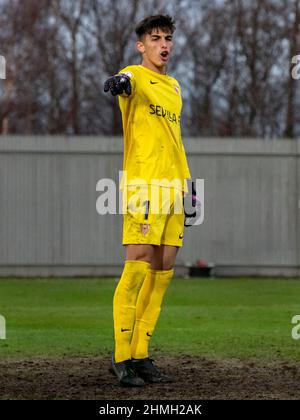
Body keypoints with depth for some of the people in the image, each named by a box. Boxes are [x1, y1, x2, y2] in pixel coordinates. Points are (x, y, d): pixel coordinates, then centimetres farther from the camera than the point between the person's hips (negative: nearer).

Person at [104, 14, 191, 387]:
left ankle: (140, 355, 11)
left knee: (163, 269, 5)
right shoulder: (137, 76, -3)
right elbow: (129, 81, -29)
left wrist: (187, 183, 23)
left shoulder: (173, 85, 21)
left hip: (172, 187, 8)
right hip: (143, 185, -8)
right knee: (138, 266, -12)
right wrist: (121, 81, -53)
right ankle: (121, 359, -8)